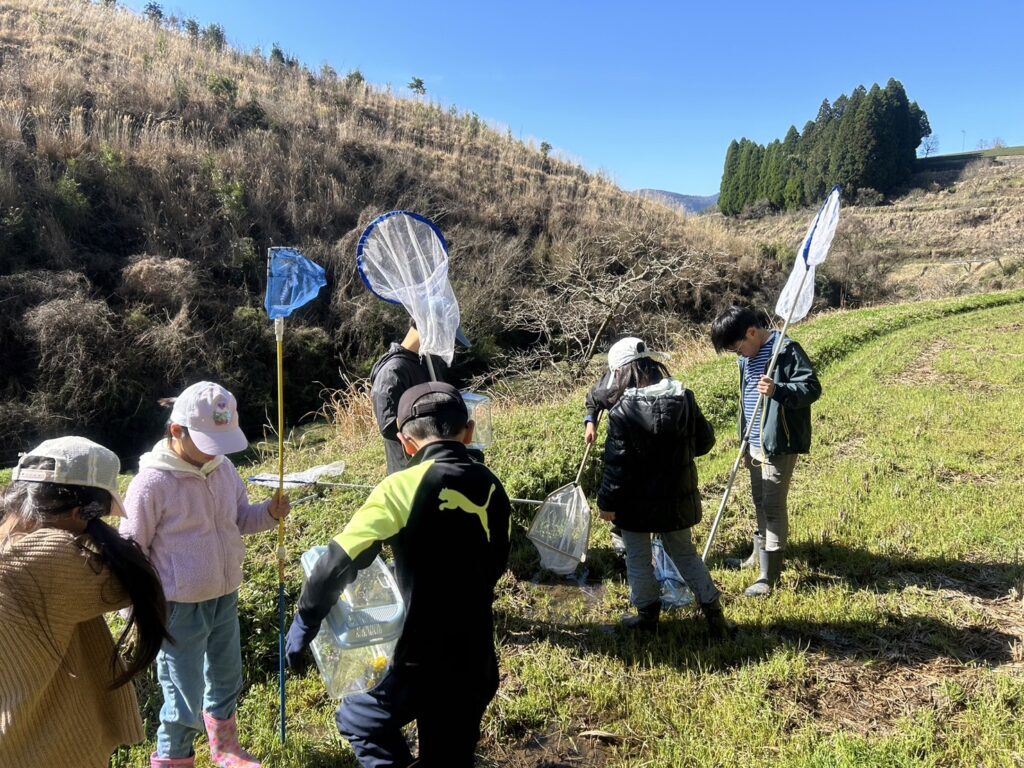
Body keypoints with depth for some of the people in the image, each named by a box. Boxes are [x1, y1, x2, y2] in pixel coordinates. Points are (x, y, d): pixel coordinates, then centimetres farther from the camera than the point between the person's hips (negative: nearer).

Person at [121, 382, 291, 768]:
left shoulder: (223, 468, -3)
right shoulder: (152, 482, -22)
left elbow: (240, 518, 10)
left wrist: (269, 513, -12)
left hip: (225, 599, 6)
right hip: (179, 609, -6)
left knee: (226, 680, 25)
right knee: (186, 699, 7)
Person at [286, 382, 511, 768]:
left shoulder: (404, 487, -16)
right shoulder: (492, 489, 1)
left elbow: (340, 561, -16)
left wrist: (304, 623, -3)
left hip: (420, 660, -5)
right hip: (476, 663, 5)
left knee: (358, 718, 22)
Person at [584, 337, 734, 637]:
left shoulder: (623, 410, -20)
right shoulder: (684, 398, -6)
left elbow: (617, 463, -19)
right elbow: (705, 440, 5)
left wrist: (607, 502, -9)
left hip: (636, 502, -5)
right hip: (677, 497, 5)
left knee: (638, 559, 16)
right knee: (684, 553, 22)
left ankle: (648, 614, 29)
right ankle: (714, 613, 22)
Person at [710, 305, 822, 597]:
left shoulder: (786, 350, -15)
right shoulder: (748, 356, 11)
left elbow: (812, 387, -18)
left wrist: (778, 391, -35)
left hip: (778, 445, -8)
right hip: (755, 445, 8)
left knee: (773, 506, -3)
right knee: (760, 503, 20)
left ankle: (769, 575, 5)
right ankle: (759, 554, 37)